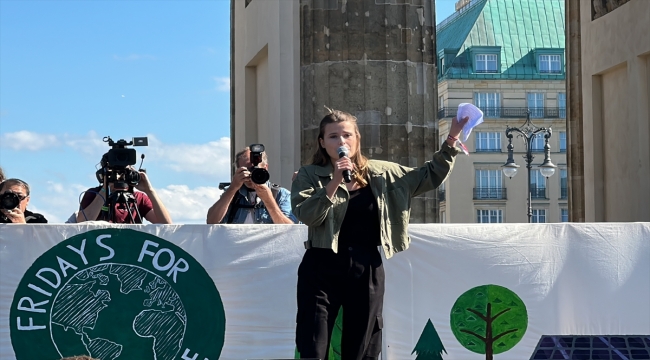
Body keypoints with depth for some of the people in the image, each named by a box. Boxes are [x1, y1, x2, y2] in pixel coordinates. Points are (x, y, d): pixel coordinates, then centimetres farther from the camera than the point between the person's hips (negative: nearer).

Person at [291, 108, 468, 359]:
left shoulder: (381, 173, 8)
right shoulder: (310, 175, 0)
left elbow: (431, 176, 11)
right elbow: (305, 215, -16)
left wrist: (451, 141, 3)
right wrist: (334, 182, -23)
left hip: (367, 270, 3)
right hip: (322, 268, -3)